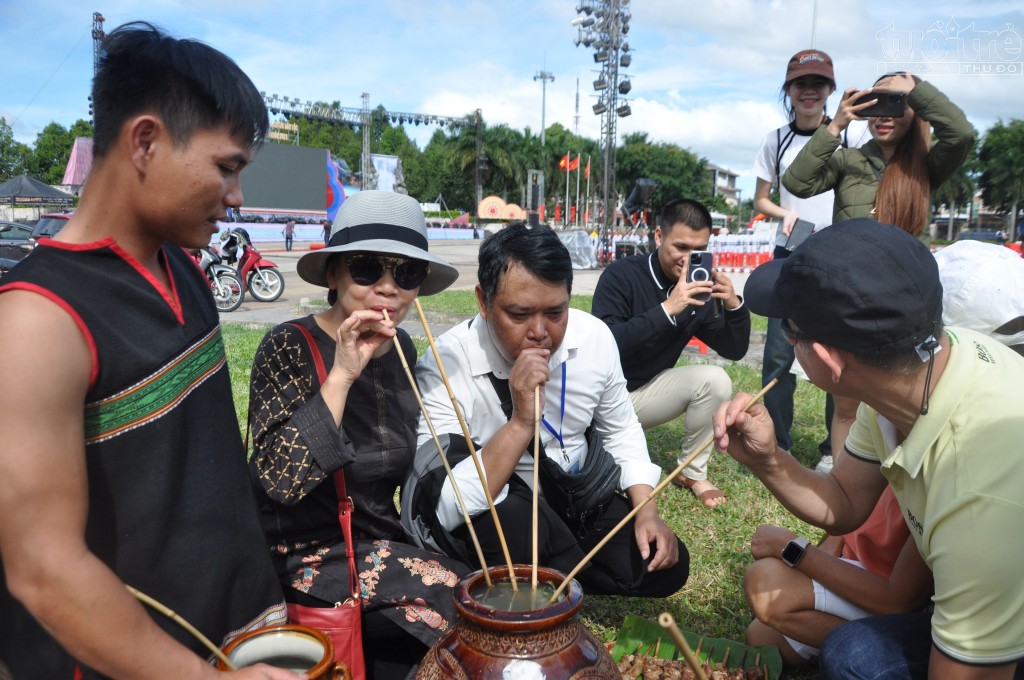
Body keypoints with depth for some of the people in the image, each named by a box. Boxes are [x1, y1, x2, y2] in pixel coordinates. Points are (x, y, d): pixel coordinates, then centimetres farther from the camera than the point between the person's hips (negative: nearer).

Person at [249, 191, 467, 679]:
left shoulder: (402, 348, 1)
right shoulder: (290, 347, -16)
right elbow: (280, 478, -25)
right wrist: (342, 375, -28)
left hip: (383, 542, 6)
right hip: (308, 554, -6)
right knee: (453, 596, -19)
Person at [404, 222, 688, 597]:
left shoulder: (595, 337, -13)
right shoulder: (445, 366, -27)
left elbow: (621, 429, 5)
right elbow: (446, 509, -32)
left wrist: (646, 511, -7)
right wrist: (520, 423, -40)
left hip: (582, 496, 5)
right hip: (494, 516, -5)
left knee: (666, 566, -7)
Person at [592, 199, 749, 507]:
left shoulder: (699, 289, -4)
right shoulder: (621, 275, -19)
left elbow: (735, 350, 0)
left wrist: (734, 305, -19)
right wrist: (667, 309, -37)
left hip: (646, 391, 5)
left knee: (715, 380, -19)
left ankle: (692, 473, 1)